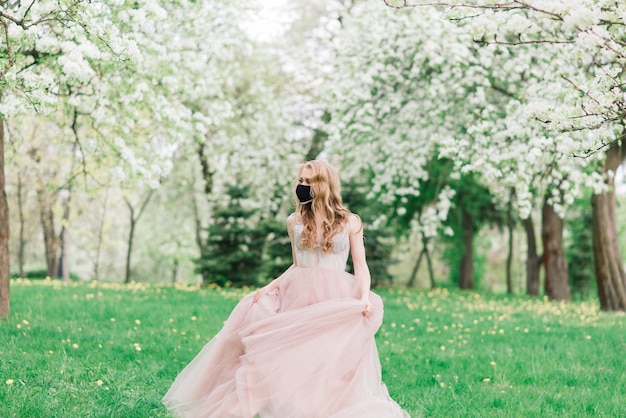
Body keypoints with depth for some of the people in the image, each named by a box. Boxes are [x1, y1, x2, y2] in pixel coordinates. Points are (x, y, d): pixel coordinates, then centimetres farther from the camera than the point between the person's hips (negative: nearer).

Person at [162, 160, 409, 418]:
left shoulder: (350, 222, 1)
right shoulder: (294, 221, 9)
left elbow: (361, 266, 0)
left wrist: (365, 298, -17)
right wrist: (270, 286, 3)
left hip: (336, 302, -3)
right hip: (298, 299, 3)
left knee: (334, 369, -7)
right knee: (292, 366, -3)